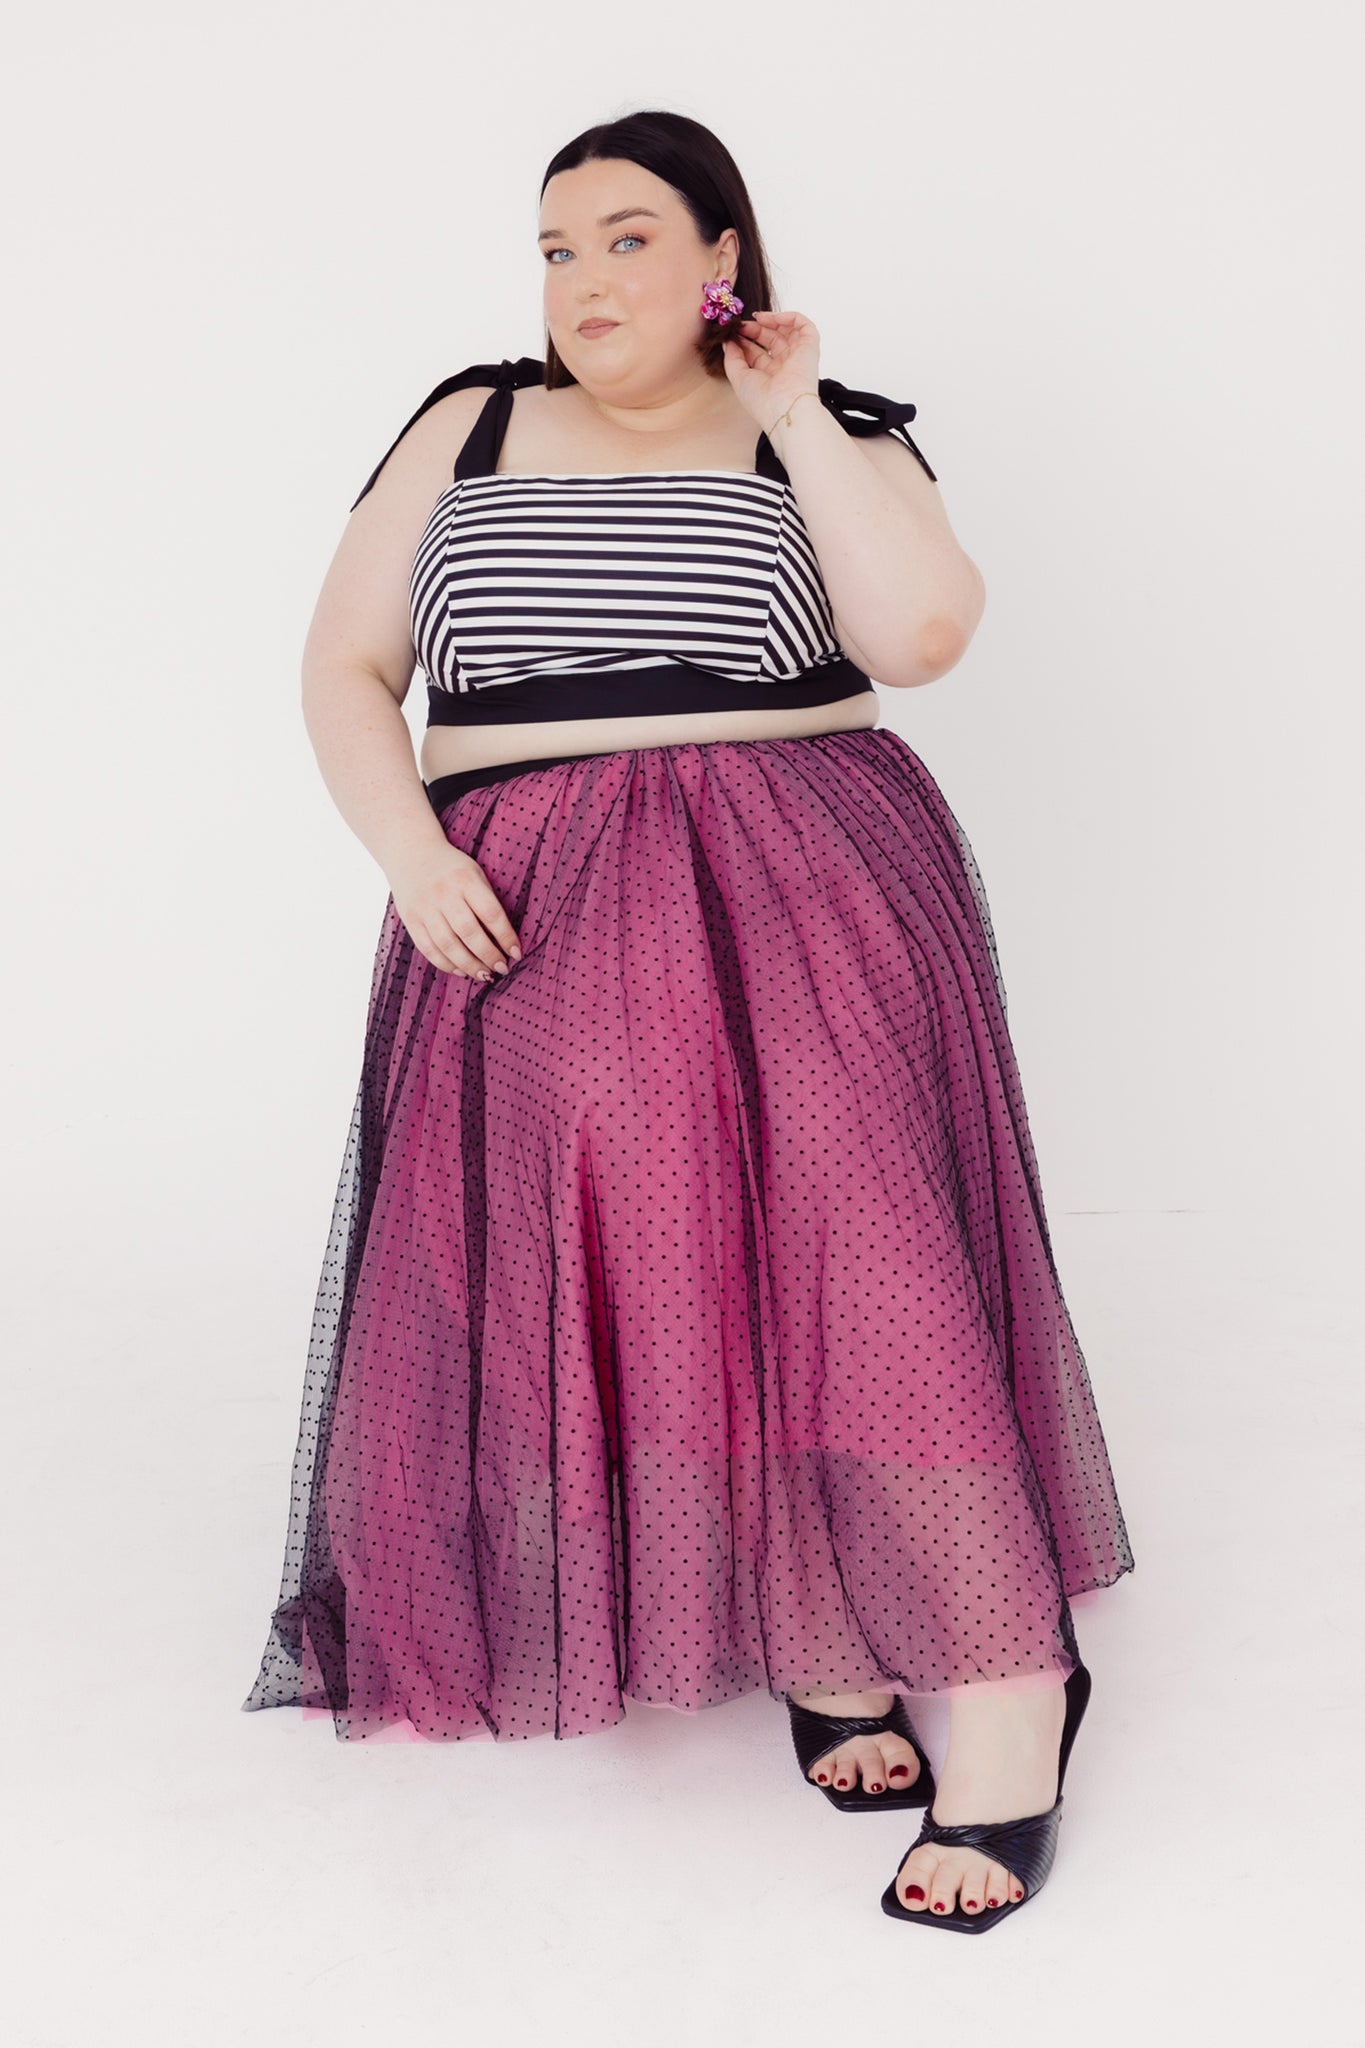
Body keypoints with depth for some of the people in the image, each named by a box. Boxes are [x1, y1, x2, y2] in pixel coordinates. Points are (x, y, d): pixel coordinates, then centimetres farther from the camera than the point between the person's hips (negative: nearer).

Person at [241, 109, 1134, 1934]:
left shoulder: (826, 442, 9)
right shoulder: (470, 430, 15)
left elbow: (924, 633, -10)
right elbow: (346, 665, 13)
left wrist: (797, 418, -4)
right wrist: (411, 852, -4)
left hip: (800, 897, -2)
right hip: (528, 925, 3)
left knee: (837, 1237, -19)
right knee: (611, 1282, -9)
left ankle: (1009, 1673, -12)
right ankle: (818, 1643, 5)